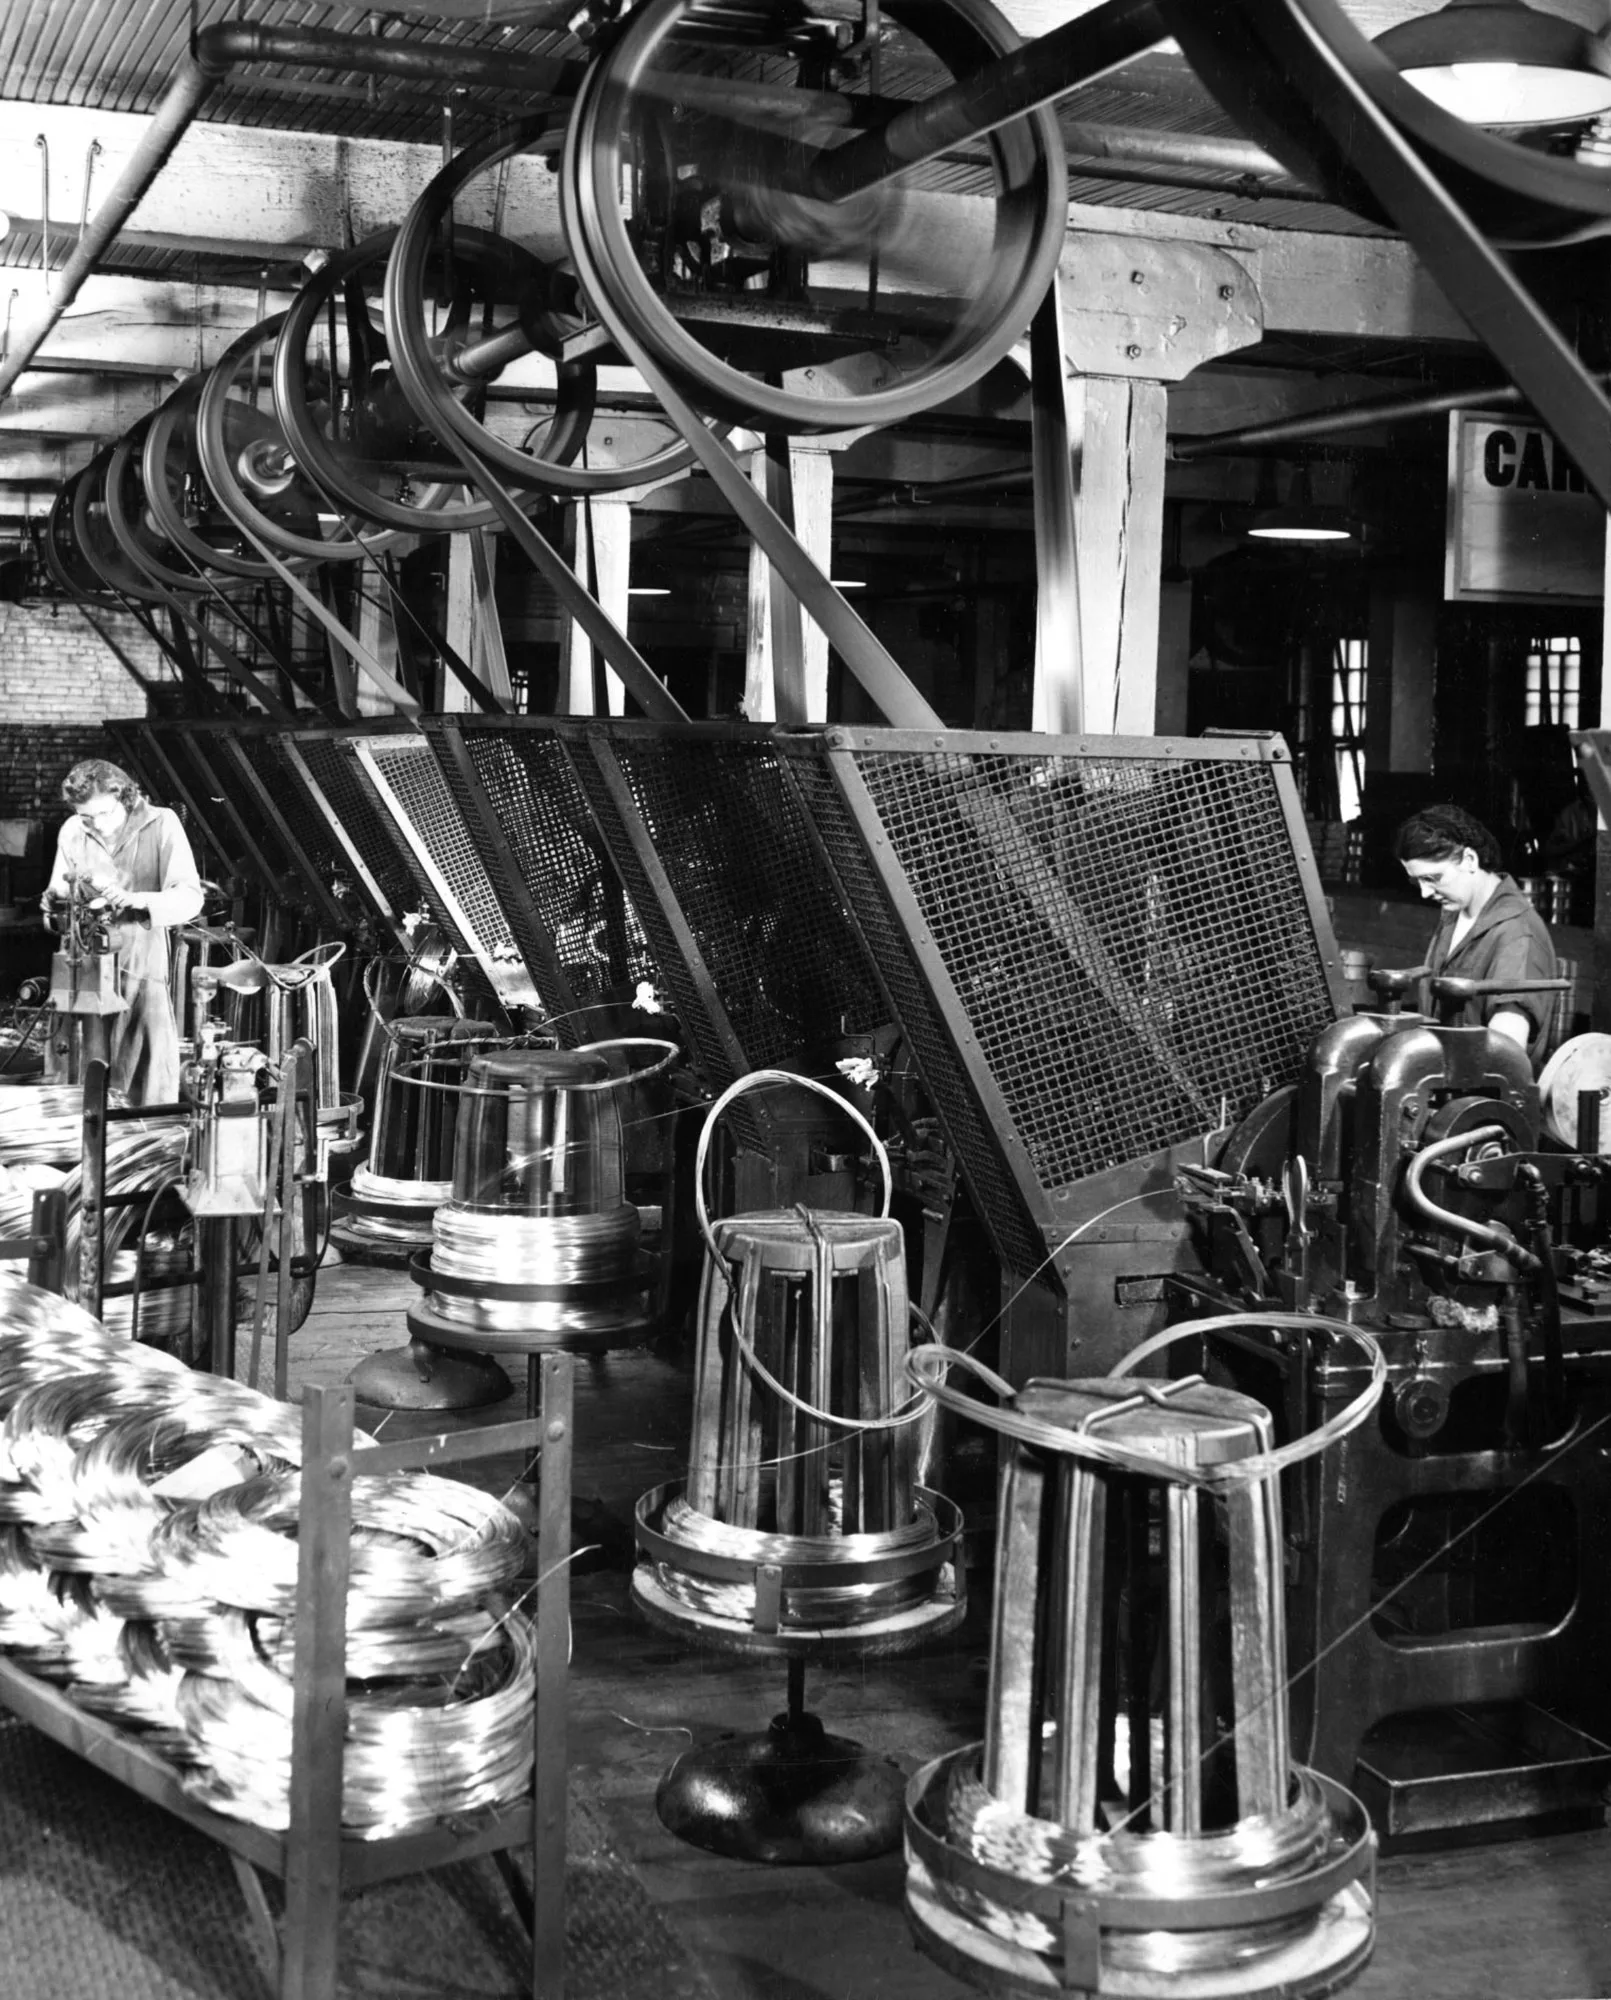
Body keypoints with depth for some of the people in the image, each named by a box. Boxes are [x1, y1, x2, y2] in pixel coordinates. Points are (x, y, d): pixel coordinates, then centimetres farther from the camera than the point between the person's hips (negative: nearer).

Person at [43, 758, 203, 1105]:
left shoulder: (161, 824, -7)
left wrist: (139, 900, -32)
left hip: (146, 967, -3)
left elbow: (190, 899, -14)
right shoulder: (72, 832, 3)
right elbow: (59, 894, 12)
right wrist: (55, 903, -13)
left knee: (153, 1085, -3)